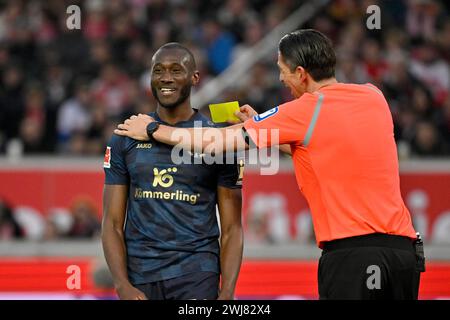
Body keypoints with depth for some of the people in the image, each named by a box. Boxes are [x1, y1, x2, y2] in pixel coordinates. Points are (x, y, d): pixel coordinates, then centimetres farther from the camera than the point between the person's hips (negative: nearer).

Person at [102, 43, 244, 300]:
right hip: (140, 277, 3)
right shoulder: (125, 139, 8)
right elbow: (113, 224, 6)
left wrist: (227, 294, -10)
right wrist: (123, 285, -8)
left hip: (197, 277, -2)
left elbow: (231, 229, 3)